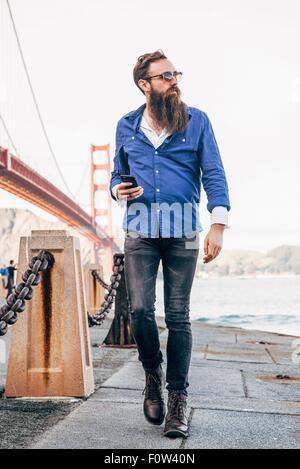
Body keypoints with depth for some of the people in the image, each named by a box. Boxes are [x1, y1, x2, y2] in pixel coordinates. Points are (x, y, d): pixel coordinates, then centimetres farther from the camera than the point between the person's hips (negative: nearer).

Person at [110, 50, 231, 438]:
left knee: (178, 315, -1)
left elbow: (214, 174, -1)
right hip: (140, 230, 2)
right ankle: (153, 373, 18)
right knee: (140, 309, -9)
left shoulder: (197, 121, 4)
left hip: (183, 231, -1)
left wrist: (218, 224, -13)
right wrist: (118, 190, -4)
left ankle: (178, 396, 10)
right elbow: (117, 174, 21)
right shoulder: (126, 126, 11)